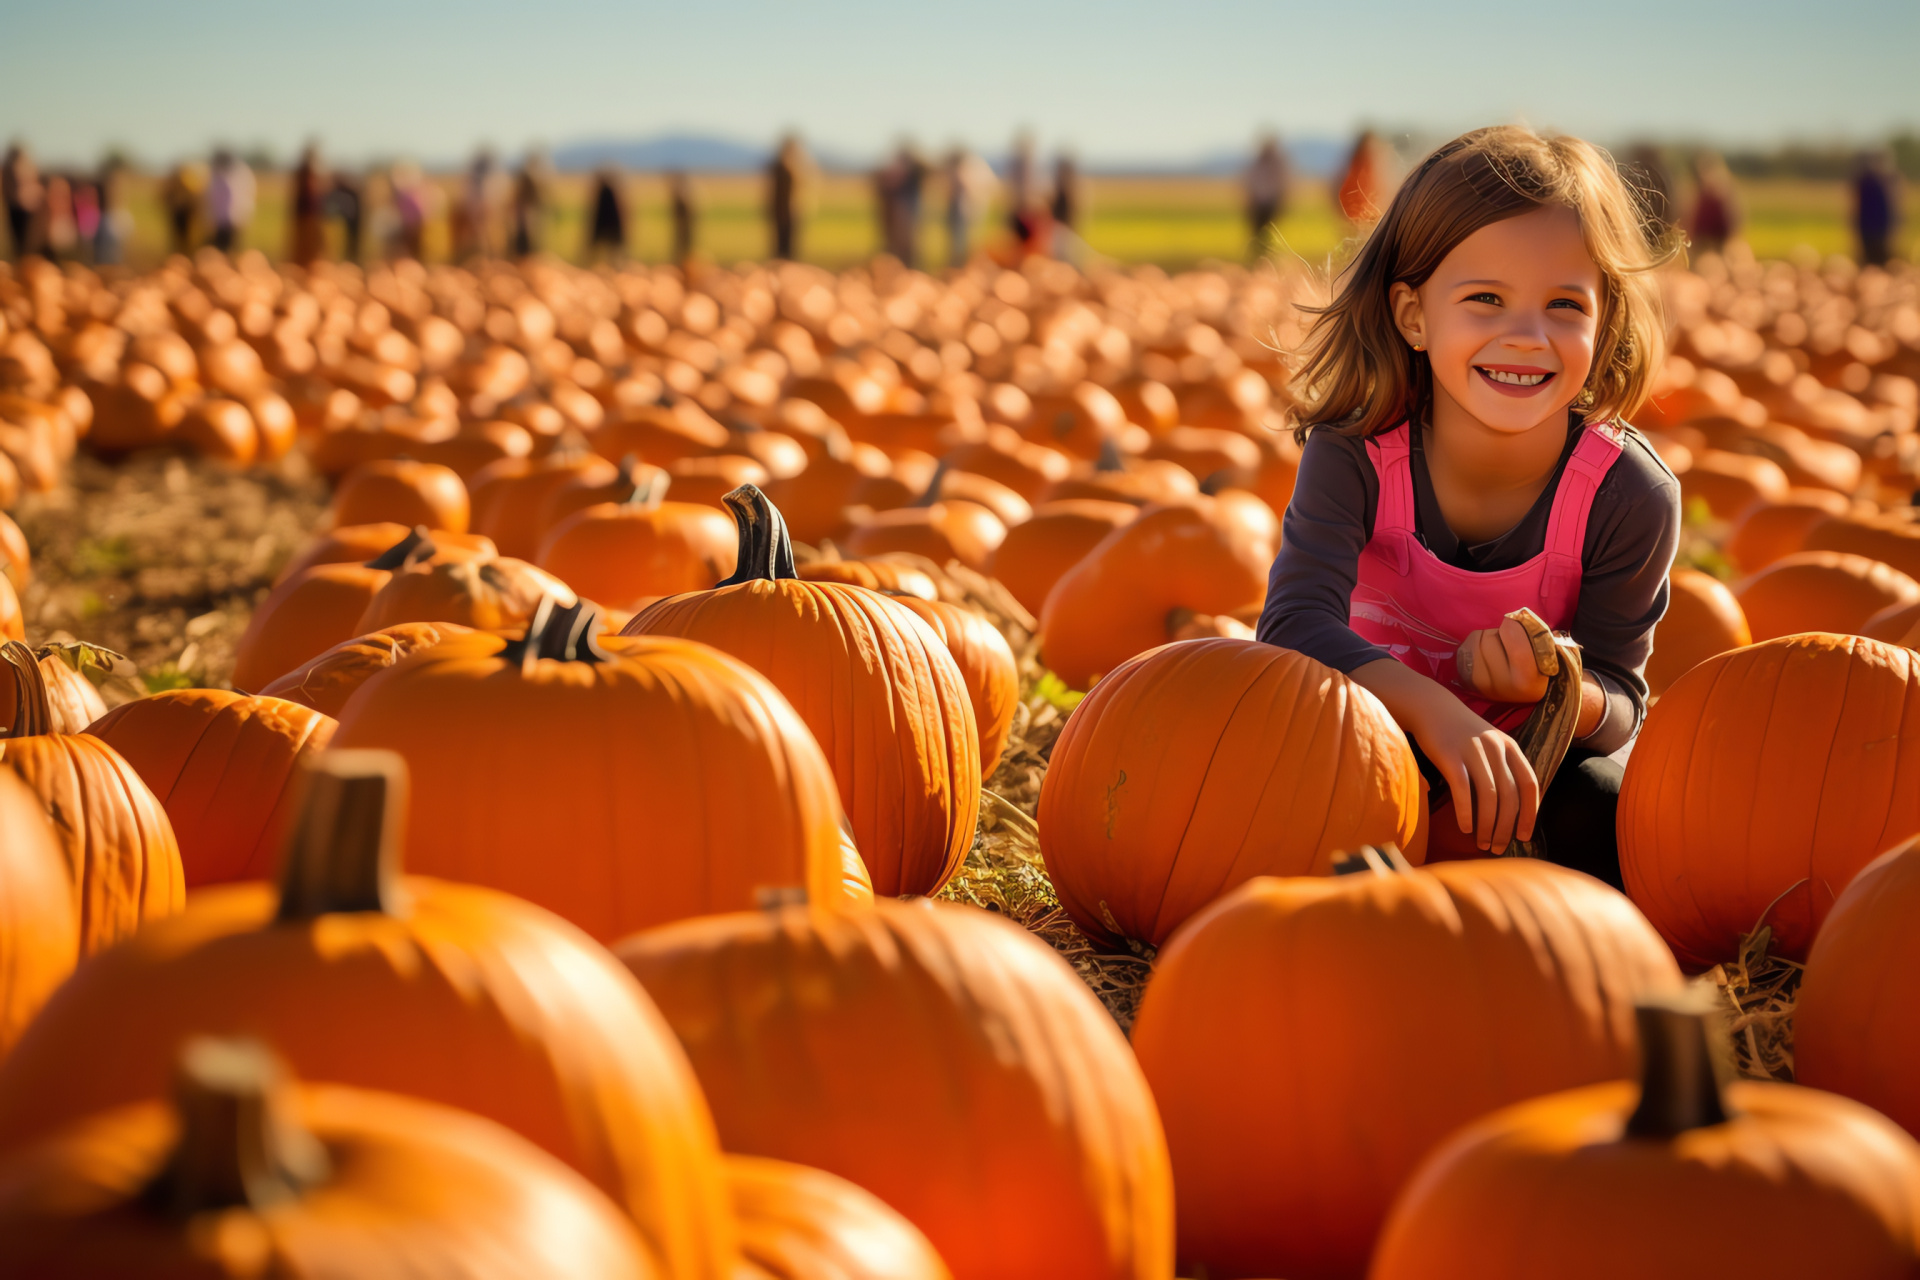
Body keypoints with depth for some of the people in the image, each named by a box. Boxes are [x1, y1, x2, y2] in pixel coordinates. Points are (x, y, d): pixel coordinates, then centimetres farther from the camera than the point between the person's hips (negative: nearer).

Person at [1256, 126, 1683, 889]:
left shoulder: (1630, 495, -24)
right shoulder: (1353, 456, -24)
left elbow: (1618, 704, -19)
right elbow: (1296, 623, -36)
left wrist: (1552, 687, -44)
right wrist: (1432, 708, -53)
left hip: (1541, 751, 0)